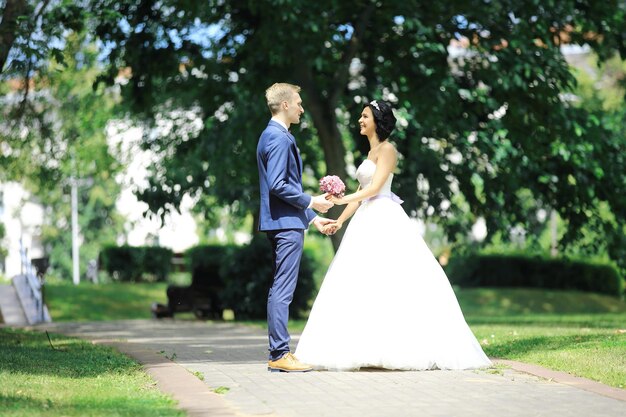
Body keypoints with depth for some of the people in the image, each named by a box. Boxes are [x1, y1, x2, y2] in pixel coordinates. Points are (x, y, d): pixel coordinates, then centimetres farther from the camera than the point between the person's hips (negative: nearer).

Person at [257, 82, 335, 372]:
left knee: (279, 289, 11)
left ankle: (277, 354, 15)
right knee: (283, 291, -9)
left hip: (282, 222, 11)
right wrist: (311, 202, -11)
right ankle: (280, 355, -9)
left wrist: (312, 217, 23)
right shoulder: (280, 138, -13)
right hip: (286, 224, -11)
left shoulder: (273, 136, 19)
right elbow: (278, 185, -22)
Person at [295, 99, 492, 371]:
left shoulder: (387, 149, -6)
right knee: (361, 284, 2)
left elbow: (375, 187, -16)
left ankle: (395, 348, -12)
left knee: (389, 282, -12)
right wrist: (339, 221, 13)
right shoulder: (372, 151, 21)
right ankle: (371, 348, 0)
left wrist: (342, 199, -26)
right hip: (367, 222, 9)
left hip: (384, 221, -9)